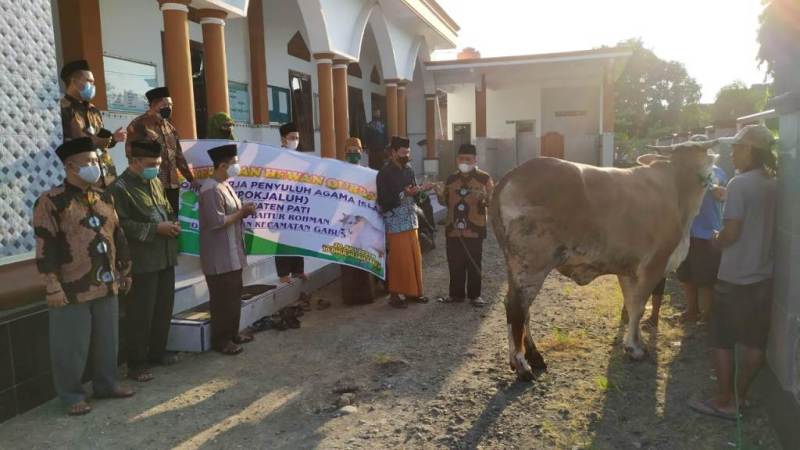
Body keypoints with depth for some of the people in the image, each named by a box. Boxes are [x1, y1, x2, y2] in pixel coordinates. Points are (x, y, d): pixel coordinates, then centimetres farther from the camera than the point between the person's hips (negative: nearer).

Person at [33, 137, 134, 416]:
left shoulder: (104, 198, 10)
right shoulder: (51, 202, -10)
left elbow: (118, 237, 16)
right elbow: (45, 248, -12)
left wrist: (125, 272, 16)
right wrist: (53, 288, -15)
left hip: (106, 286, 6)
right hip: (73, 290, -6)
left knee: (107, 341, 15)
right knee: (71, 347, 6)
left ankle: (106, 384, 31)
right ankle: (72, 396, 21)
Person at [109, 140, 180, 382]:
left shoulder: (156, 182, 13)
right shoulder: (120, 188, -12)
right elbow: (121, 225, -20)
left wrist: (172, 223, 3)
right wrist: (156, 228, -19)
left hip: (165, 257, 8)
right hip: (141, 262, -8)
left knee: (164, 308, 15)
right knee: (140, 314, 0)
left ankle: (157, 351, 31)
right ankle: (136, 363, 13)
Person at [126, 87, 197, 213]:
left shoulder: (170, 128, 18)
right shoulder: (138, 125, -4)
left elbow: (178, 156, 20)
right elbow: (132, 154, -9)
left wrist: (191, 179, 16)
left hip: (172, 185, 7)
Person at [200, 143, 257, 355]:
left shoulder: (225, 186, 12)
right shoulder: (211, 190, -19)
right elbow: (217, 222, -24)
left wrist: (244, 211, 2)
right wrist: (242, 212, -15)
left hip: (233, 253, 10)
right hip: (219, 257, -10)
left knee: (234, 296, 17)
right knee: (223, 299, -1)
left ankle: (232, 333, 29)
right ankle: (220, 340, 11)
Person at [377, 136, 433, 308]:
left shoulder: (408, 171, 11)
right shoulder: (384, 173, -11)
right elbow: (384, 203, -16)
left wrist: (421, 190, -3)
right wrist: (404, 194, -23)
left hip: (411, 222, 7)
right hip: (395, 224, -7)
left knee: (414, 258, 10)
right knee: (398, 261, -3)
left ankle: (412, 292, 23)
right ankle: (394, 295, 9)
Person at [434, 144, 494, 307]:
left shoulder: (484, 177, -1)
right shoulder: (451, 179, 11)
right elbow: (446, 202, 17)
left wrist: (484, 198, -26)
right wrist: (440, 195, -4)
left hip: (474, 229, -4)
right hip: (453, 228, 4)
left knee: (474, 263, 3)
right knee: (454, 263, 8)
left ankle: (474, 295, 14)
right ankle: (456, 293, 19)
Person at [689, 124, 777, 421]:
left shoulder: (739, 184, -17)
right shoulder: (775, 185, 6)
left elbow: (731, 232, -20)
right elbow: (766, 226, 14)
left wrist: (716, 241, 0)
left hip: (735, 278, -7)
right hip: (764, 276, 7)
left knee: (722, 340, 5)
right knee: (755, 341, 14)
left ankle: (725, 402, 13)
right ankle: (740, 397, 26)